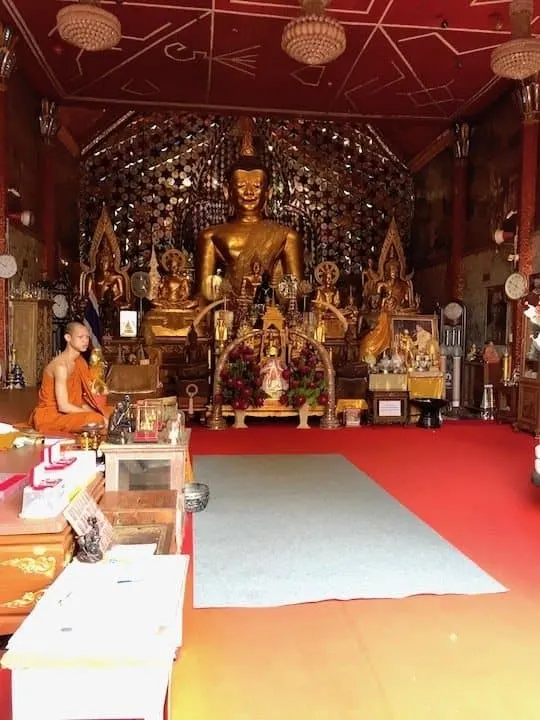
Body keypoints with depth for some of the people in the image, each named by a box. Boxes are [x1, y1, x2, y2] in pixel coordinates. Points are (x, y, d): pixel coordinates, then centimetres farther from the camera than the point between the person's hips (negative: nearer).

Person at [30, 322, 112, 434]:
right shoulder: (61, 365, -21)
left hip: (66, 412, 9)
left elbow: (79, 399, 5)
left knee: (109, 412, -2)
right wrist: (93, 414, -21)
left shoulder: (79, 362, 5)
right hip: (50, 415, -9)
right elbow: (63, 406, -25)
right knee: (94, 420, -30)